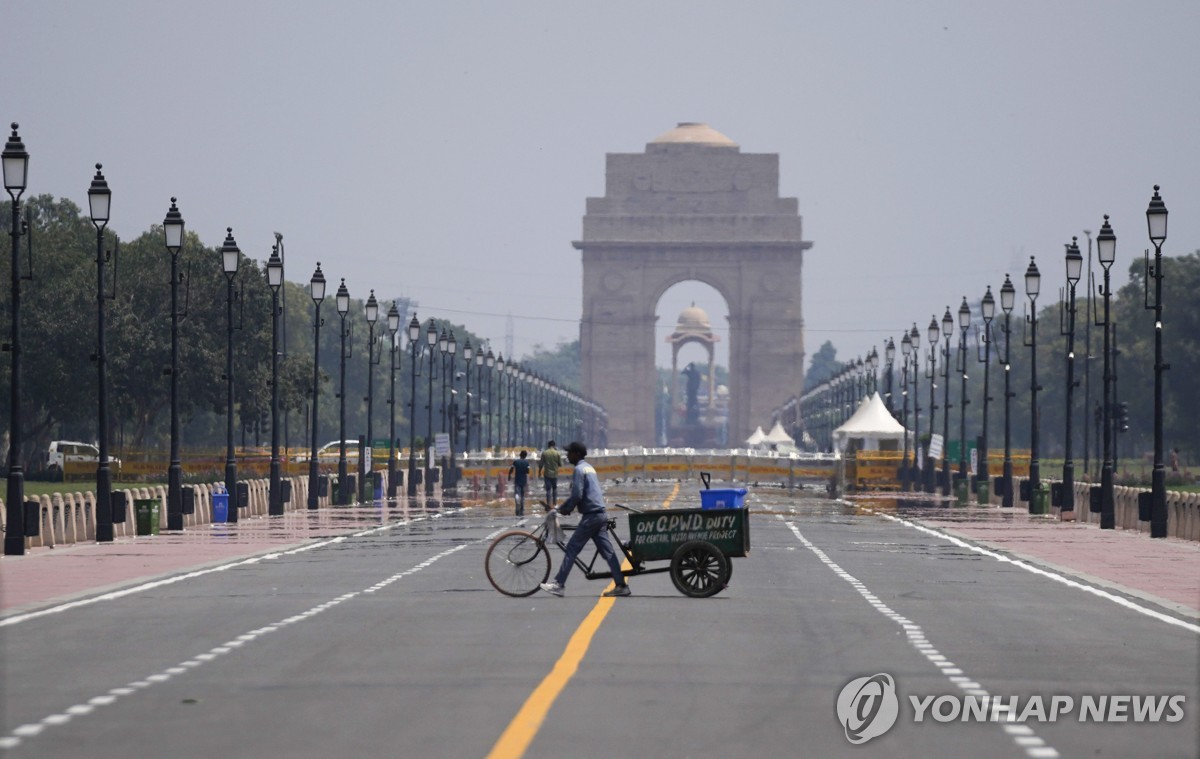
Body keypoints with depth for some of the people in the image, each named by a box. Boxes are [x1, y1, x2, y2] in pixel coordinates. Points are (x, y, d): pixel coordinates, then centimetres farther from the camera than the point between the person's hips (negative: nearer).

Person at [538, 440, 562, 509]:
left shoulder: (544, 453, -7)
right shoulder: (557, 453, -7)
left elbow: (541, 463, -3)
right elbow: (560, 464, -2)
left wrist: (539, 471, 11)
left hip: (547, 474, -1)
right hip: (555, 474, 1)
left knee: (548, 489, 3)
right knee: (555, 488, 19)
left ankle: (549, 505, 1)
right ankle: (555, 503, 20)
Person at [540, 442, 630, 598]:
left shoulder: (579, 469, -11)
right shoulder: (588, 467, 19)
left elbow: (577, 495, -19)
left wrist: (564, 508, -5)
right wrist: (567, 507, 19)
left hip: (590, 515, -9)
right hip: (600, 514, 9)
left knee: (571, 549, -6)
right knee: (607, 551, 8)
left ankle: (558, 585, -7)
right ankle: (621, 585, 5)